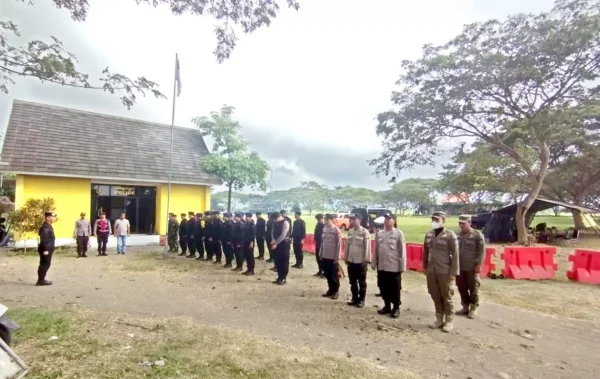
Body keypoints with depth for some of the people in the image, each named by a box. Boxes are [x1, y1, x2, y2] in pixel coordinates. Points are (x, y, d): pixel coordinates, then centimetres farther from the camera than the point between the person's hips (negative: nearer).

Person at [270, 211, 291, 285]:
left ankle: (284, 278, 12)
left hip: (284, 243, -7)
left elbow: (283, 235, -22)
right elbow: (273, 232, 10)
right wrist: (273, 240, -10)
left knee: (284, 261, 2)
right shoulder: (275, 223, 8)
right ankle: (279, 277, 22)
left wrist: (276, 243, -21)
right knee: (277, 261, 11)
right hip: (277, 243, 7)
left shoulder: (285, 223, -16)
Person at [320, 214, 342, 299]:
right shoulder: (324, 229, 5)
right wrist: (320, 254, 11)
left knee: (334, 275, 6)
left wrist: (337, 257, -13)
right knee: (327, 275, 13)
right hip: (325, 256, 6)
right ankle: (330, 289, 27)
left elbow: (339, 244, -12)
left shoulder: (336, 230, -13)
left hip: (333, 257, -6)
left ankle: (336, 291, 20)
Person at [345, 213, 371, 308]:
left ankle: (361, 300, 19)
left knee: (362, 283, 7)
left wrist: (366, 260, -12)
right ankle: (354, 298, 26)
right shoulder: (350, 232, 6)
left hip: (361, 261, -5)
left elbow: (367, 247, -10)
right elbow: (347, 245, 11)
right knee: (352, 282, 13)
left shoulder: (365, 232, -10)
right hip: (351, 261, 5)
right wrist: (345, 258, 10)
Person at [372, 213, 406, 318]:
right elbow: (376, 250, 10)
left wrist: (402, 266, -9)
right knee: (383, 288, 15)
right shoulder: (379, 233, 6)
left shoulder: (399, 234, -8)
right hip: (381, 267, 5)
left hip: (394, 267, -5)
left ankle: (396, 308, 24)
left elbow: (402, 251, -8)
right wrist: (374, 264, 10)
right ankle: (387, 306, 31)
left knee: (395, 290, 7)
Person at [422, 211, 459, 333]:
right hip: (431, 271, 5)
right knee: (435, 296, 12)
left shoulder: (450, 235, -7)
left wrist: (453, 272, -11)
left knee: (446, 297, 7)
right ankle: (439, 319, 26)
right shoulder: (428, 235, 8)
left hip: (444, 271, -5)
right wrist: (425, 267, 15)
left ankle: (448, 321, 21)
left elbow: (455, 254, -9)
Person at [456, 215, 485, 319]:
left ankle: (473, 308, 21)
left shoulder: (477, 235, -6)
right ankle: (465, 307, 26)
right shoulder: (457, 235, 7)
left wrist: (479, 264, -12)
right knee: (462, 288, 11)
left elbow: (482, 251, -7)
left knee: (473, 288, 6)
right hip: (459, 267, 4)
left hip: (471, 267, -4)